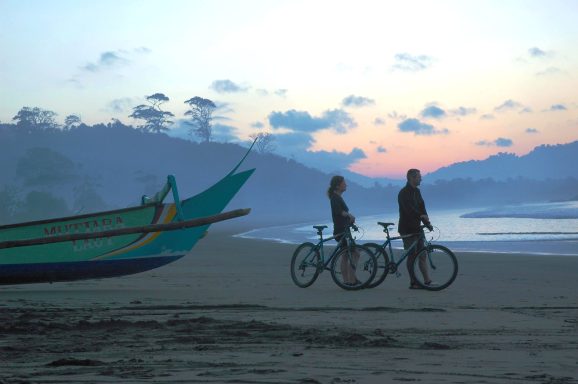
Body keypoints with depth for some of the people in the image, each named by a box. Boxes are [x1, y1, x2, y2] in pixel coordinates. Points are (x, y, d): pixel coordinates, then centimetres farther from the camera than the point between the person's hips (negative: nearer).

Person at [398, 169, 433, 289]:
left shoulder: (417, 191, 12)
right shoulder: (404, 193, -14)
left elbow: (421, 208, 10)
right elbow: (409, 209, -28)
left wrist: (427, 223, -2)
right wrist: (421, 216, -40)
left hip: (417, 228, 8)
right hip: (407, 229, -8)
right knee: (412, 255, -5)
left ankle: (427, 281, 4)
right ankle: (413, 282, 0)